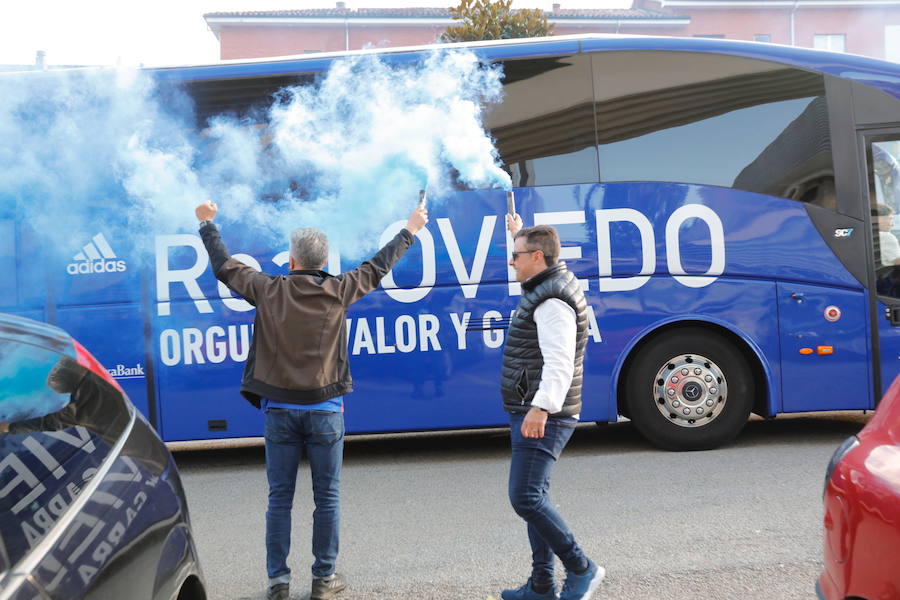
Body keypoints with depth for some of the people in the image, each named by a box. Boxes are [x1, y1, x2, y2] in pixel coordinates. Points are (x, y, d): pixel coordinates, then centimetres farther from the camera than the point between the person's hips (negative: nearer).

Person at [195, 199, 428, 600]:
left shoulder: (269, 289, -5)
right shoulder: (338, 291, -5)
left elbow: (225, 267, 10)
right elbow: (378, 268, 9)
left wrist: (207, 224, 26)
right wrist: (410, 231, 24)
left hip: (280, 409, 1)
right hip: (325, 410, -1)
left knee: (279, 498, 8)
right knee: (327, 498, 8)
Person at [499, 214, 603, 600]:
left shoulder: (552, 302, -19)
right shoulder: (552, 281, 13)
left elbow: (559, 363, -30)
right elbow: (536, 259, 40)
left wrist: (541, 407, -41)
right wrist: (520, 233, 49)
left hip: (542, 417, -11)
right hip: (532, 414, 11)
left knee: (525, 498, -13)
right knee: (534, 497, 13)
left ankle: (581, 569, 2)